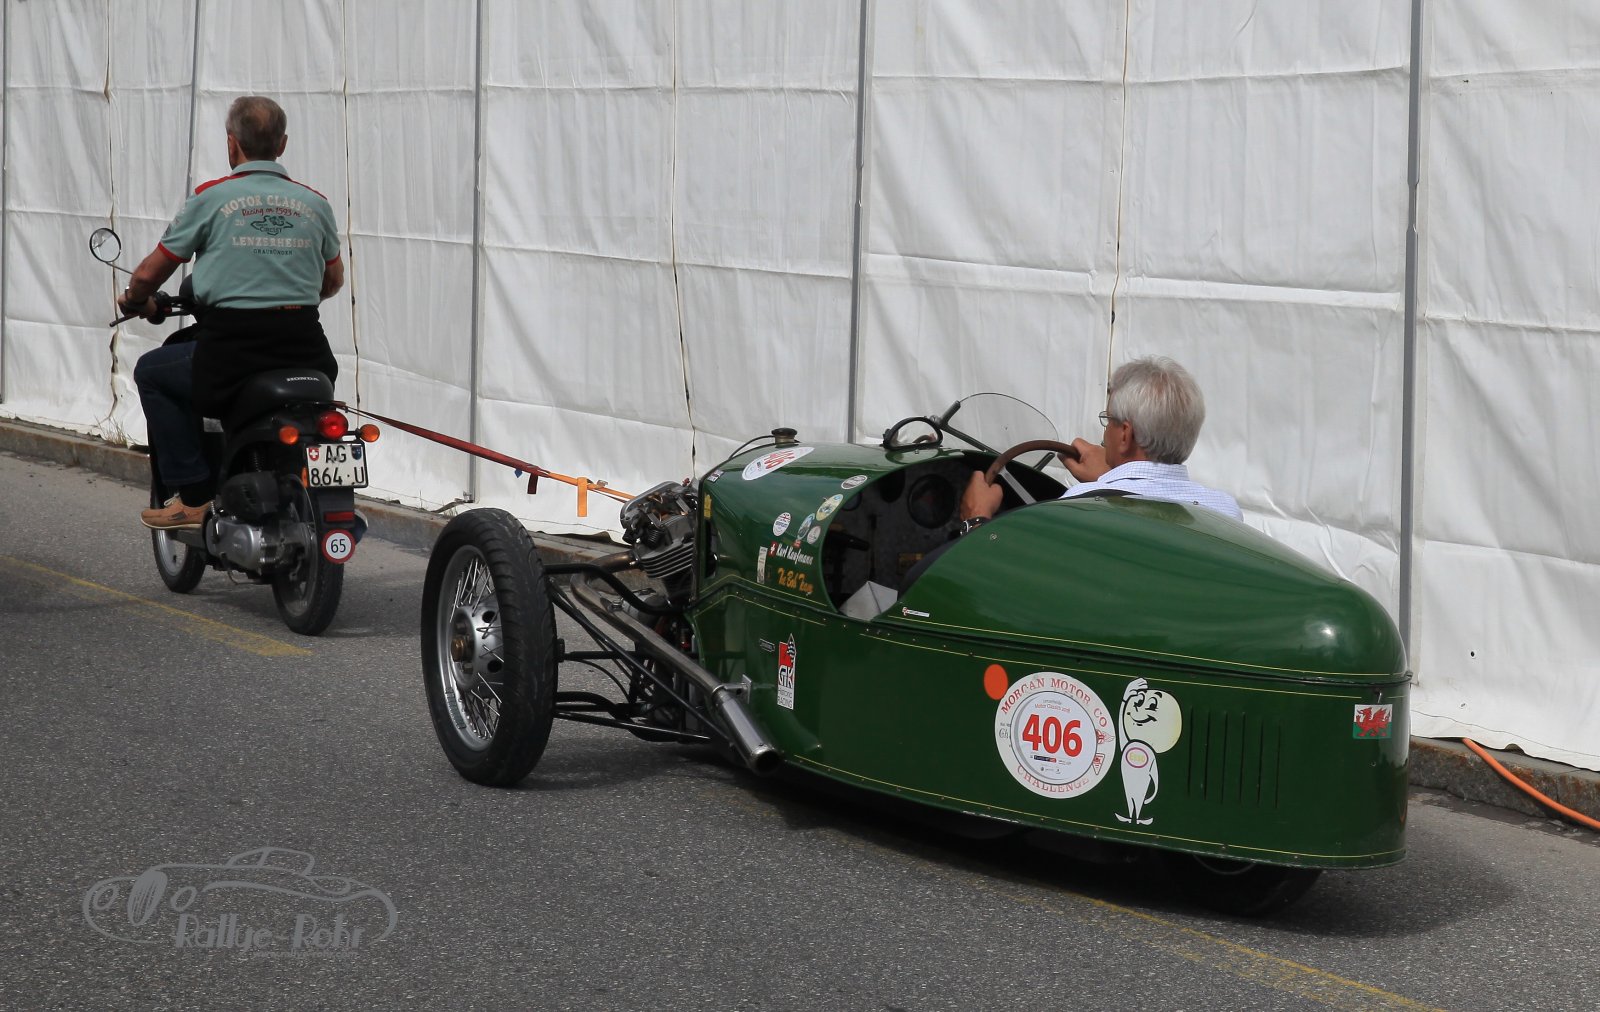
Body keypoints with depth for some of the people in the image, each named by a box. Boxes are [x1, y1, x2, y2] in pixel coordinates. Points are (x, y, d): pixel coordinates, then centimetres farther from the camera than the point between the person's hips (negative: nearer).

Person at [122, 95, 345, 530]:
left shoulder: (211, 197, 1)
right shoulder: (314, 202, 10)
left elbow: (148, 275, 7)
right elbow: (333, 279, 24)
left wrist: (135, 302, 30)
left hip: (232, 353, -4)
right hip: (303, 347, 4)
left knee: (151, 372, 22)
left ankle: (195, 497, 13)